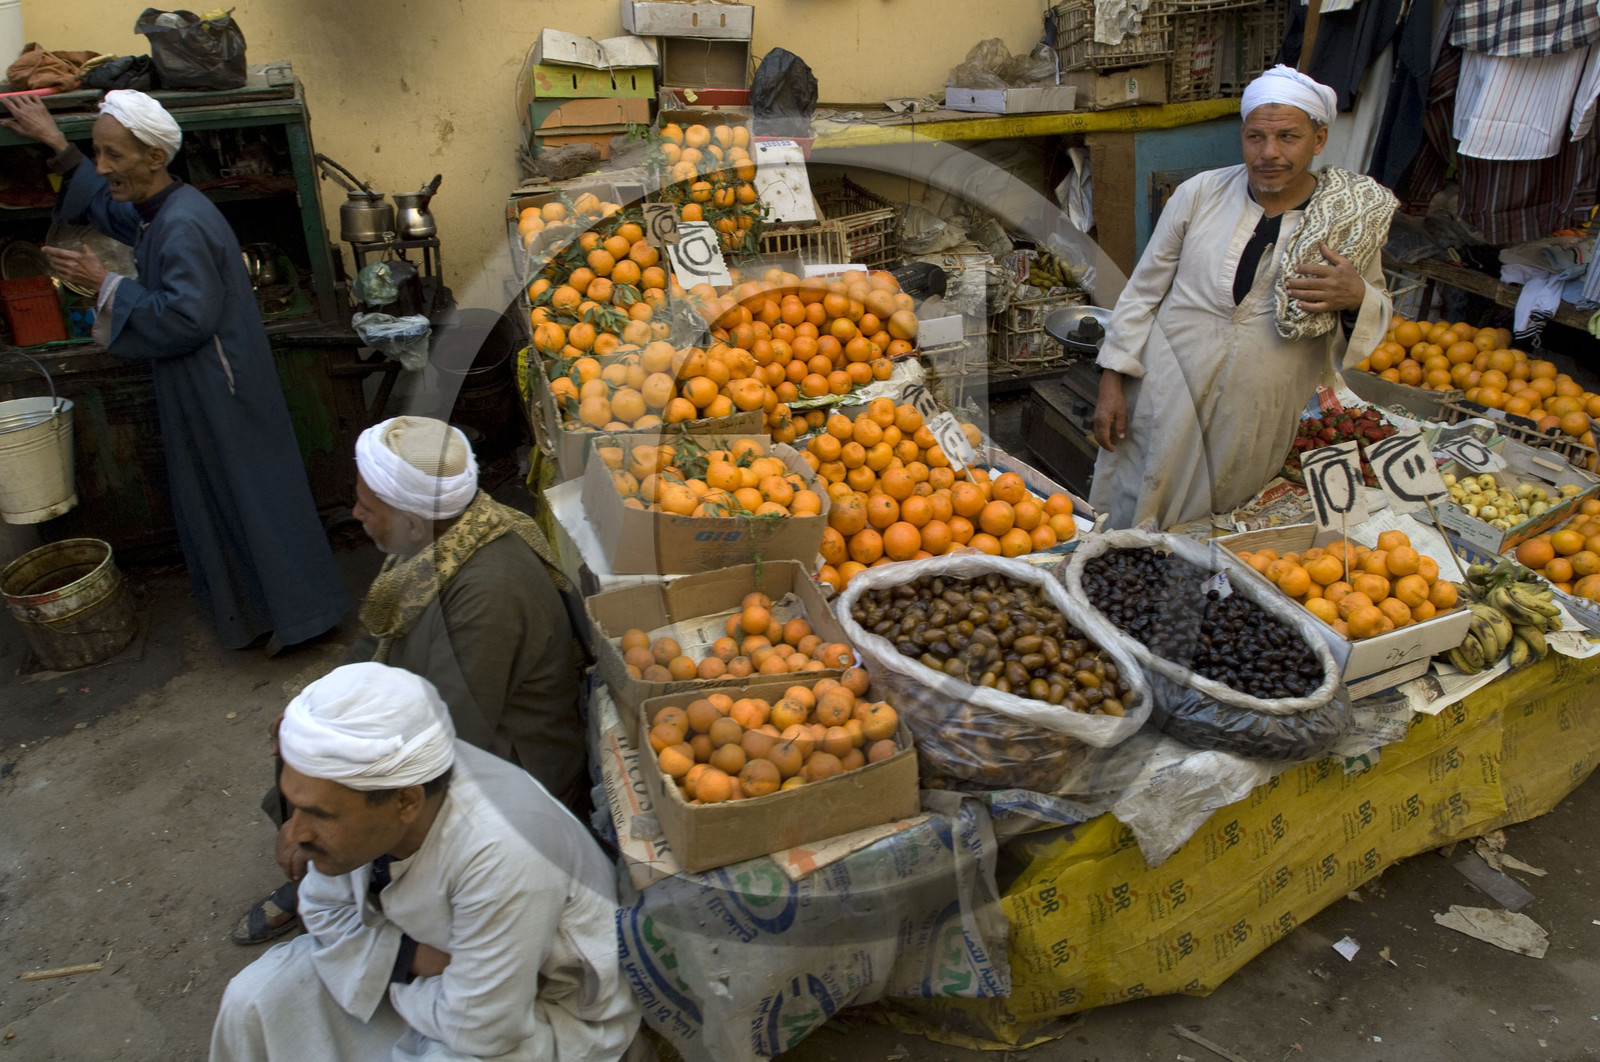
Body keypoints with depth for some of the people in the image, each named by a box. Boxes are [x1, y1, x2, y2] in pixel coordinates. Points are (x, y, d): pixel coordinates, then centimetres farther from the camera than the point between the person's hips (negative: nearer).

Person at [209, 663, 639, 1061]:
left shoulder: (502, 857, -41)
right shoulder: (358, 780, -20)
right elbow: (326, 911, -2)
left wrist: (400, 972, -12)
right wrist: (416, 956, -18)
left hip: (555, 1005, -6)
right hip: (439, 951, 7)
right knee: (254, 1000, -1)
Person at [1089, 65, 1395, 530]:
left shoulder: (1352, 218, 1)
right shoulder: (1200, 193, -1)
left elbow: (1378, 315, 11)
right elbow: (1144, 290, 3)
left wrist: (1355, 299, -14)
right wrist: (1113, 379, -2)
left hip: (1253, 428, 1)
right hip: (1165, 400, 0)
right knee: (1125, 531, 3)